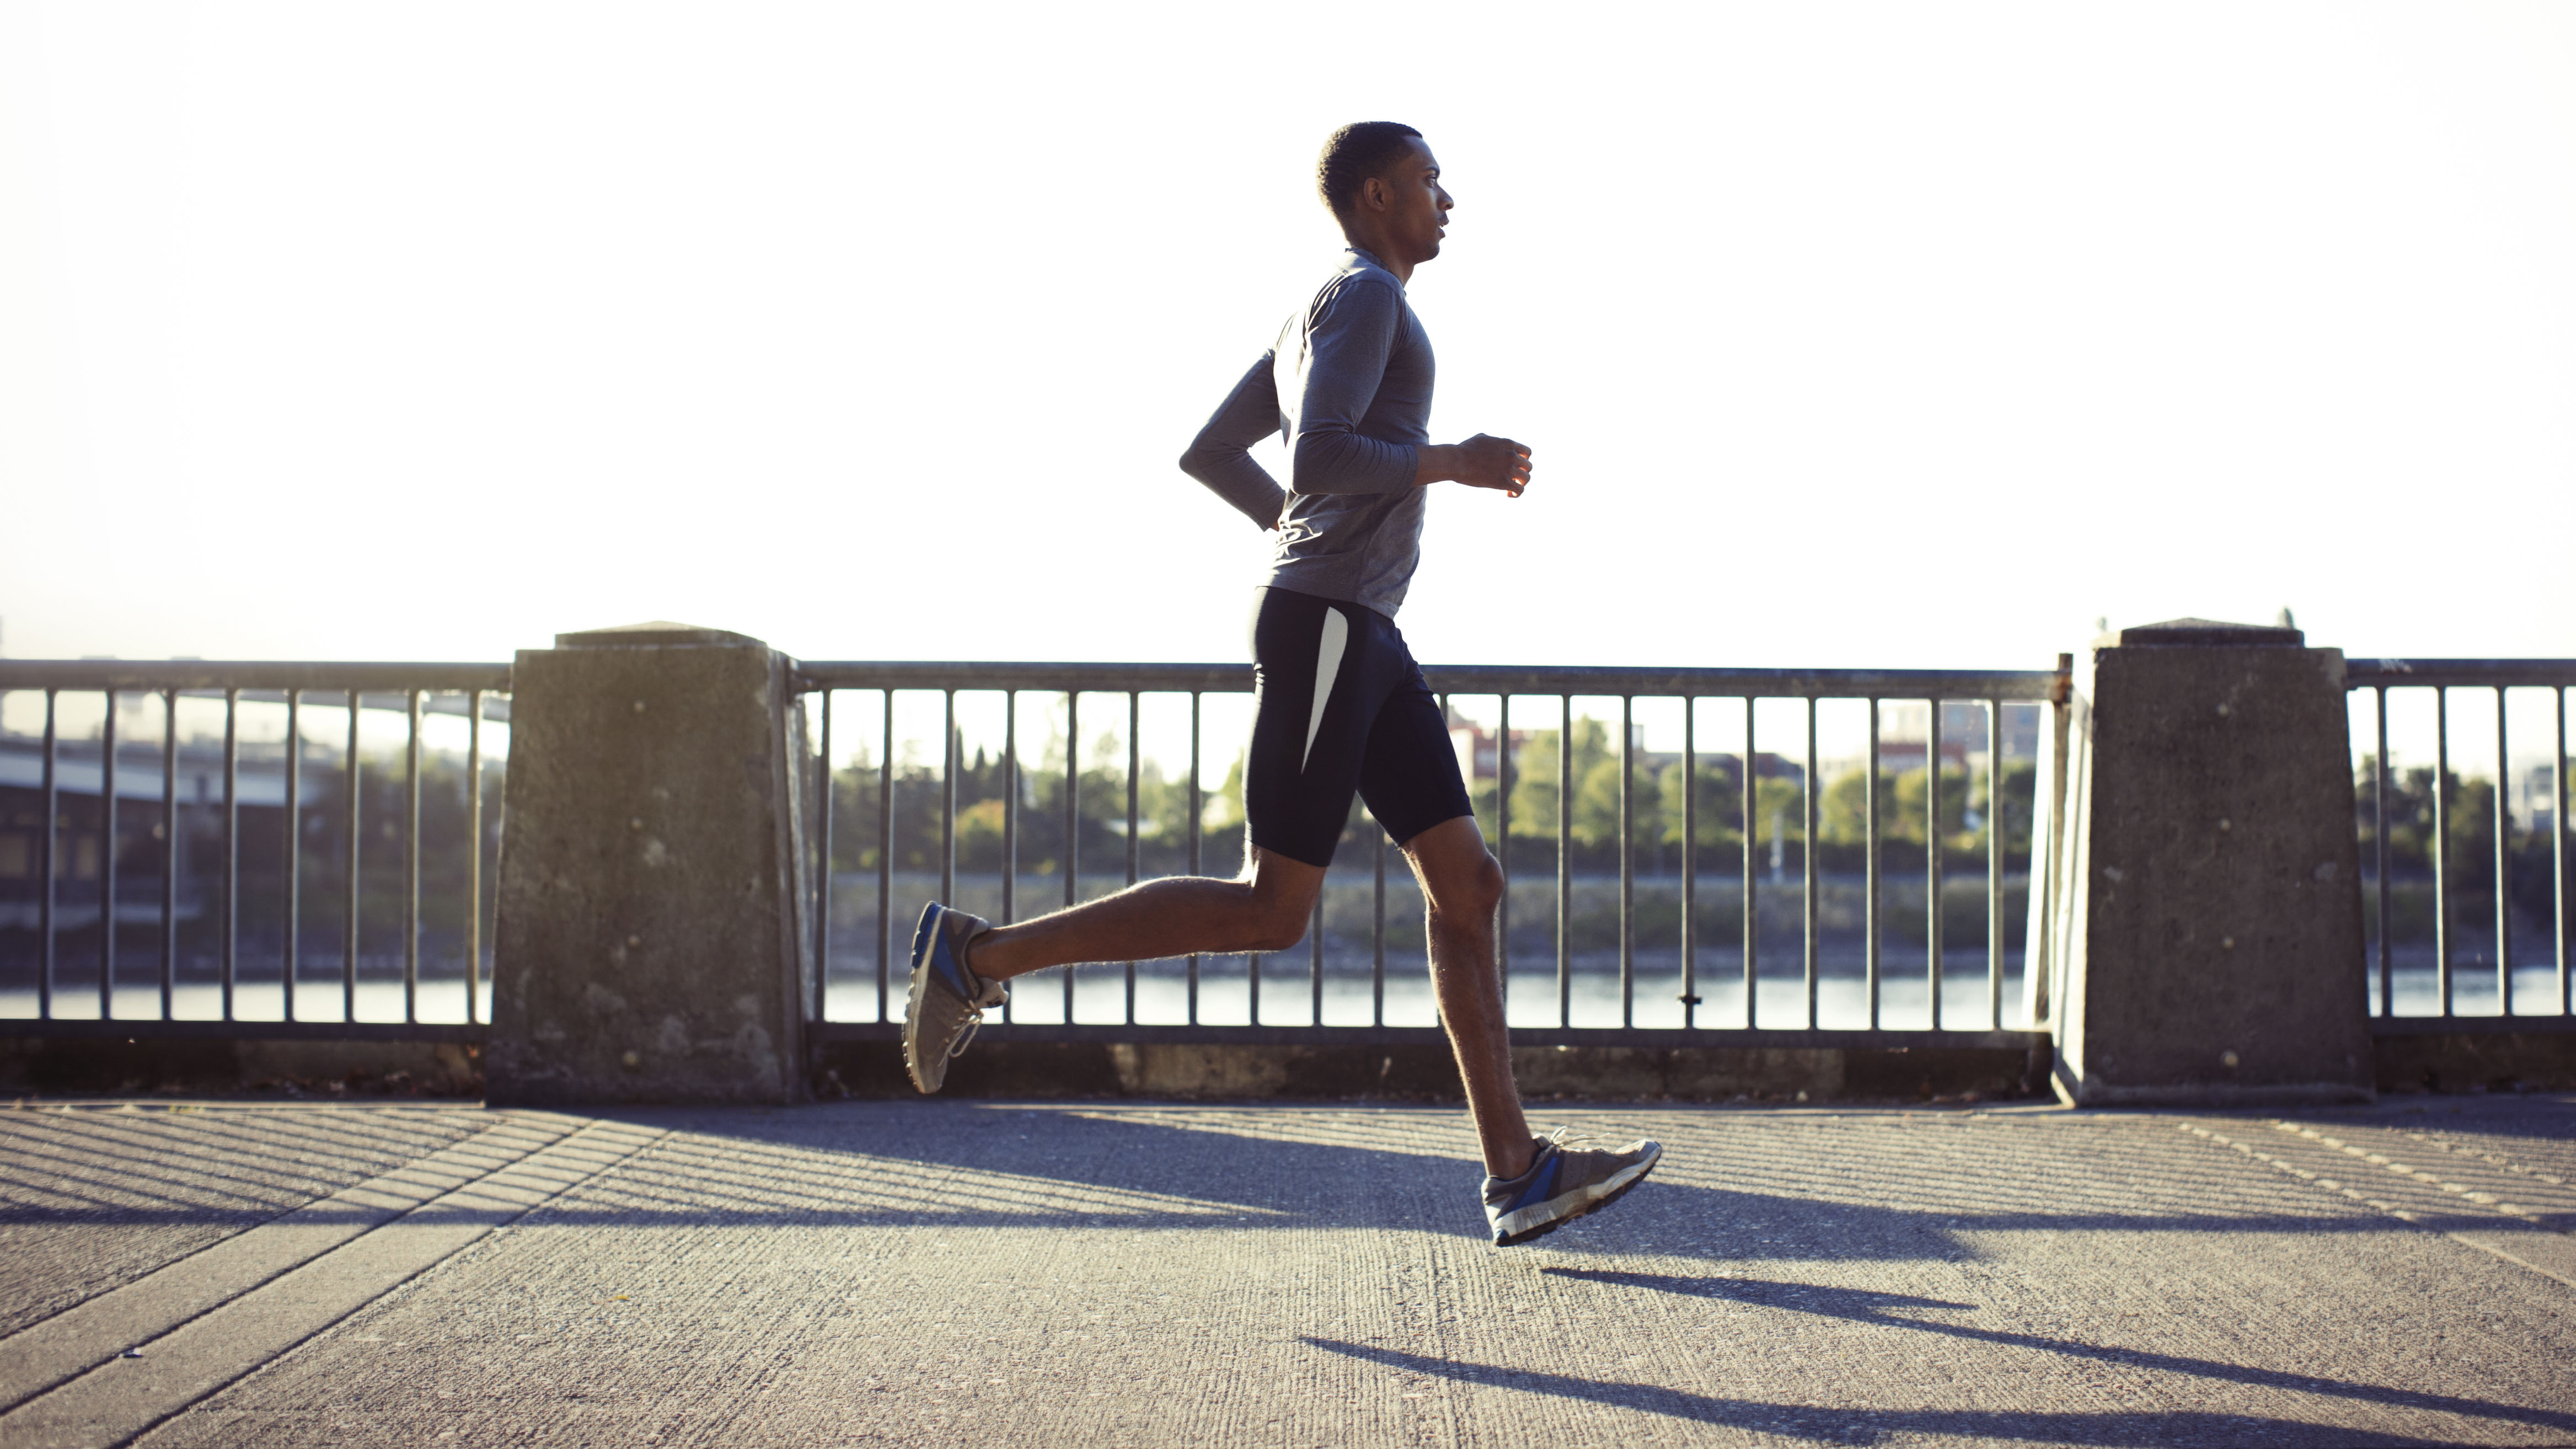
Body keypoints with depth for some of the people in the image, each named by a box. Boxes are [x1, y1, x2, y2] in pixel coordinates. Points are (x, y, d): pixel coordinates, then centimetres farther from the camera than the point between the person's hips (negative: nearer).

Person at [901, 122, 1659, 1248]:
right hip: (1322, 623, -10)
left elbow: (1208, 453, 27)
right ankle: (981, 955, -4)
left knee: (1466, 882, 2)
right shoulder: (1364, 295, -7)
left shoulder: (1318, 321, 23)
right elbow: (1319, 458, -21)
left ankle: (1518, 1173, -1)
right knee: (1270, 911, -10)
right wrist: (1451, 465, -9)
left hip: (1364, 639, 10)